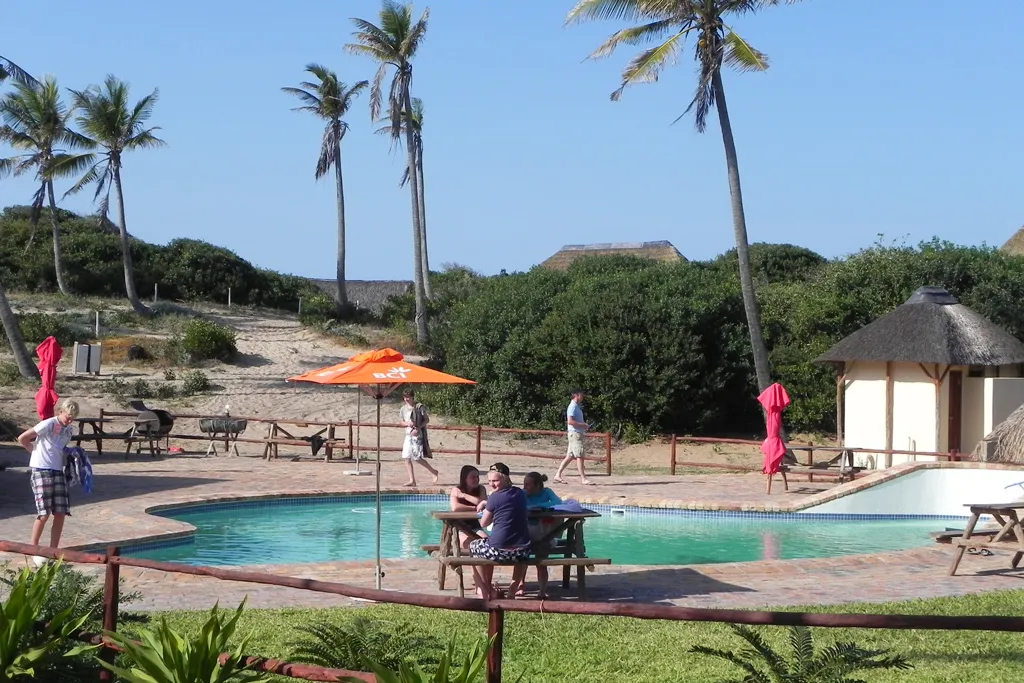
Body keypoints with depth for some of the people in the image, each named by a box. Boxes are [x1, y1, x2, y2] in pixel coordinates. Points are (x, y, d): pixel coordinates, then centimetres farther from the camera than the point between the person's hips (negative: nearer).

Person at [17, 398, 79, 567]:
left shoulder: (69, 430, 11)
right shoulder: (48, 424, -12)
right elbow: (22, 439, -11)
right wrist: (35, 451, 3)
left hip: (58, 471, 7)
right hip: (41, 471, -7)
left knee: (60, 514, 2)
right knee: (44, 514, -9)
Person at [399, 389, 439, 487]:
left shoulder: (419, 407, -7)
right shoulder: (404, 409, 9)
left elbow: (427, 420, -5)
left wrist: (418, 428, -18)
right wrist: (407, 423, -4)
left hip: (418, 435, -6)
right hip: (408, 435, 6)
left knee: (417, 458, -10)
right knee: (406, 457, -2)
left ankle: (434, 472, 9)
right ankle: (412, 480, 3)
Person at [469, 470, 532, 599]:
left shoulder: (495, 497, -9)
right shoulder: (520, 493, 7)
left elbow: (483, 523, 2)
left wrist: (486, 507, 19)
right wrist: (487, 503, 24)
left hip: (498, 551, -5)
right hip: (522, 552, 5)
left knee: (474, 545, 28)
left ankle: (484, 590, 27)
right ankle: (517, 584, 38)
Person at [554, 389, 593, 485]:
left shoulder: (577, 407, 19)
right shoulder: (573, 407, -12)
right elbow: (570, 421, -22)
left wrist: (584, 426, 11)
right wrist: (583, 425, -18)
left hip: (578, 433, 10)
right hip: (575, 433, -10)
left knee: (570, 456, 9)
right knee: (579, 456, -9)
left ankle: (558, 475, 11)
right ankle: (583, 479, -8)